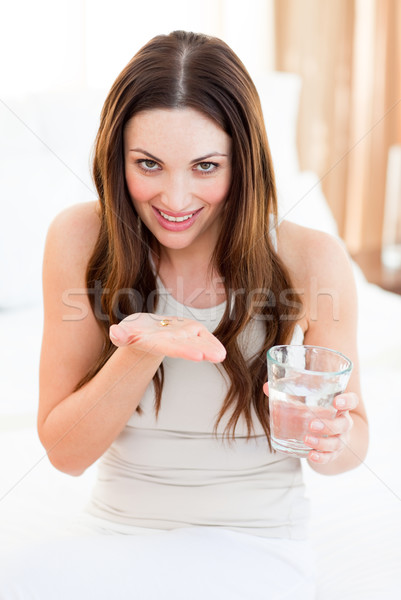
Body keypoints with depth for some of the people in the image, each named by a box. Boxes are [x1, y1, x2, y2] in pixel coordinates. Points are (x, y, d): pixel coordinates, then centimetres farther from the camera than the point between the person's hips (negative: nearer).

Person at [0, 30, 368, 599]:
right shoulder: (82, 239, -9)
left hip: (254, 552, -2)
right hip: (113, 538, 2)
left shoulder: (311, 261, -12)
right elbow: (64, 450, -7)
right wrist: (141, 354, -25)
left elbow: (353, 441, 2)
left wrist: (331, 439, -22)